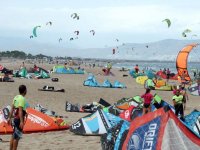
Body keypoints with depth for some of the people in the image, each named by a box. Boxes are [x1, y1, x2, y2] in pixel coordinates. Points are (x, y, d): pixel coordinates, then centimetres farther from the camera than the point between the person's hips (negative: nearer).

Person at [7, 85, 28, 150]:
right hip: (19, 119, -9)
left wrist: (9, 118, 19)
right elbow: (20, 110, -24)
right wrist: (21, 121, -27)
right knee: (17, 137, -4)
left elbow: (12, 108, 13)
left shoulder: (16, 97, 10)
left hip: (15, 118, 9)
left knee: (13, 136, 15)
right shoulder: (22, 99, -17)